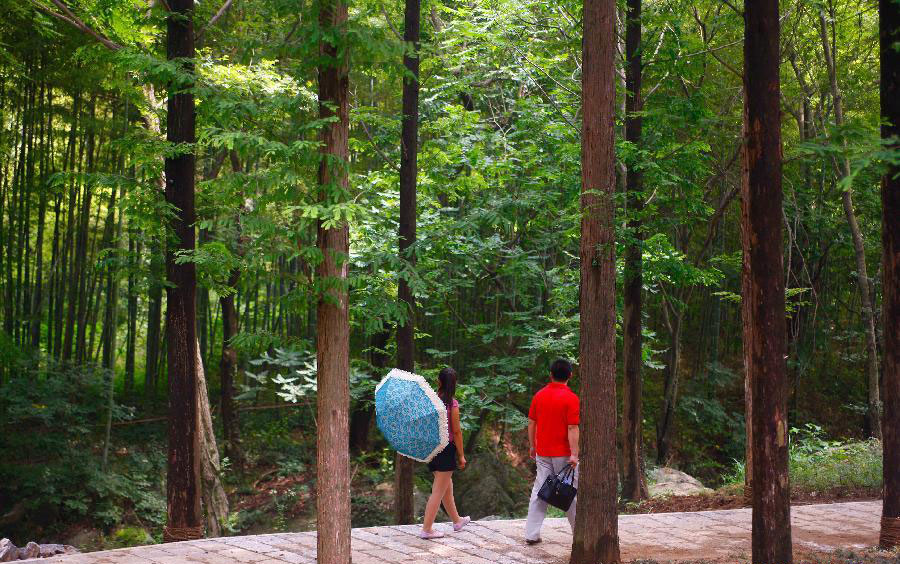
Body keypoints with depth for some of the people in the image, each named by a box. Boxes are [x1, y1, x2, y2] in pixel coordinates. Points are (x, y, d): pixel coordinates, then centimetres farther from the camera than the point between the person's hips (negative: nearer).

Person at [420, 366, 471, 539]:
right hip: (446, 448, -6)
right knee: (438, 491, 0)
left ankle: (457, 521, 38)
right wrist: (461, 455, -4)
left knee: (447, 487, 22)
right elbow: (456, 432, -10)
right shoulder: (452, 404, -15)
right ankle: (427, 529, -1)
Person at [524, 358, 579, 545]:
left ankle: (532, 534, 1)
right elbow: (572, 428, -16)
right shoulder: (570, 398, -12)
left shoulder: (539, 395, 3)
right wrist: (574, 454, -16)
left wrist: (532, 446, 18)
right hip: (563, 453, -4)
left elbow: (531, 423, 8)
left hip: (542, 453, 4)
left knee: (539, 491, 5)